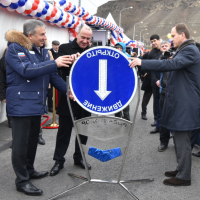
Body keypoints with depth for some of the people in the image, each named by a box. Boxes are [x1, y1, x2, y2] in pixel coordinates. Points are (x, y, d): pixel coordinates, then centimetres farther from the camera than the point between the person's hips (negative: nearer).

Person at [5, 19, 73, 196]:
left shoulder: (42, 51, 12)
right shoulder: (15, 49, -11)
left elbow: (52, 75, 13)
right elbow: (27, 70, -25)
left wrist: (67, 89, 2)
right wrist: (54, 63, -26)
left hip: (37, 103, 8)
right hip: (21, 104, -8)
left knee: (33, 140, 18)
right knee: (21, 143, 0)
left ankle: (29, 171, 34)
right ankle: (22, 181, 10)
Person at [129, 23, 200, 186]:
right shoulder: (184, 50, 18)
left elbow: (171, 64, -31)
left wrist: (142, 62, -31)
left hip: (185, 104, -10)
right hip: (181, 102, 10)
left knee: (182, 140, -3)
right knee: (180, 139, 17)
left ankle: (184, 176, 7)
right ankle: (181, 169, 29)